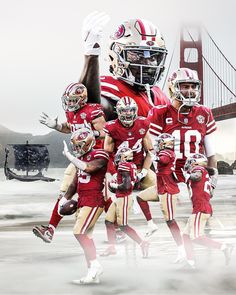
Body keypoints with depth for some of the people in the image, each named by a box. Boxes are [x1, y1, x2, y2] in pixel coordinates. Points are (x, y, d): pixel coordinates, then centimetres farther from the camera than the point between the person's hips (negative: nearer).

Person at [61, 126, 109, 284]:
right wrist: (64, 200, 24)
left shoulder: (99, 155, -8)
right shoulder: (81, 158, 18)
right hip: (83, 201, 9)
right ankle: (93, 275, 10)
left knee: (79, 232, -17)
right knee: (86, 236, 7)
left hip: (94, 201, -9)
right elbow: (75, 183, 24)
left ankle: (95, 264, -10)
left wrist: (69, 156, -18)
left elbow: (88, 168, -27)